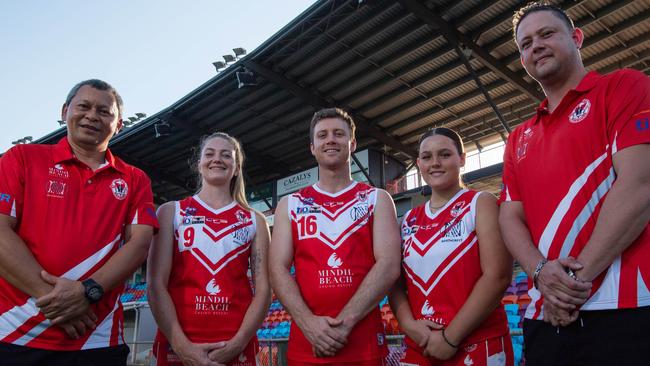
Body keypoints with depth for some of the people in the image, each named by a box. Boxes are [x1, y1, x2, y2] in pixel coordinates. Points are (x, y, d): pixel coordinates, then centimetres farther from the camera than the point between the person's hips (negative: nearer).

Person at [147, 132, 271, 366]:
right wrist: (181, 345, -13)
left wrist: (238, 343, -12)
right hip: (177, 345, 0)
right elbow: (156, 283, -3)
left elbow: (263, 289, 1)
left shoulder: (255, 221, 8)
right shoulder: (171, 212, 6)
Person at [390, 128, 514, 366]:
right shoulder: (410, 220, 10)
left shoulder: (481, 203, -3)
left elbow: (497, 276, -13)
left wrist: (451, 337, -16)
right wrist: (408, 323, -11)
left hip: (478, 346, -4)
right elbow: (396, 281, 7)